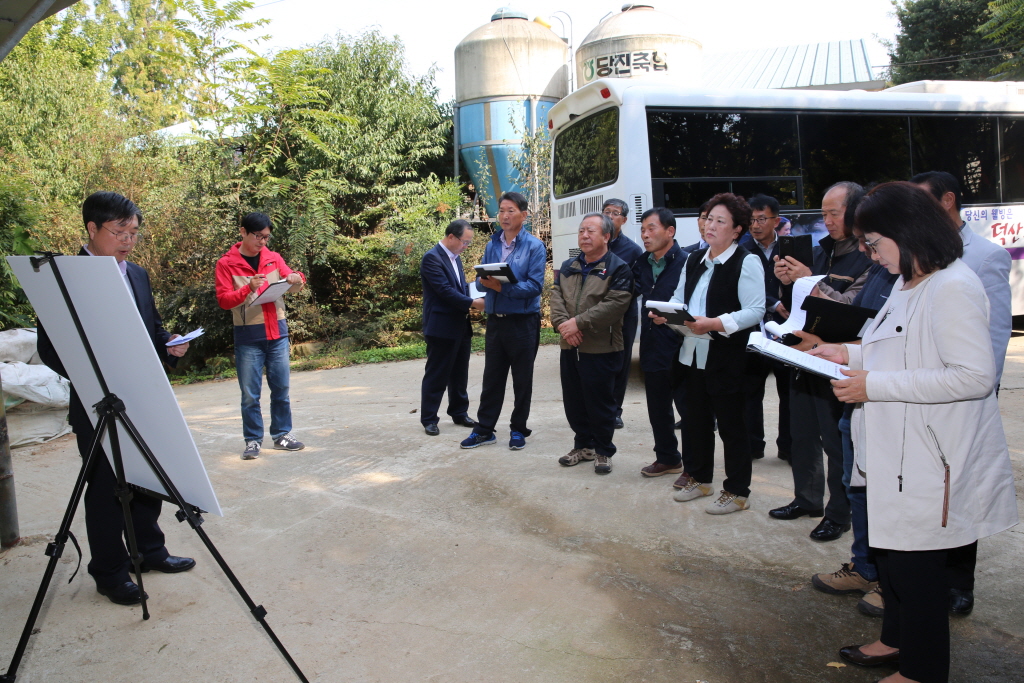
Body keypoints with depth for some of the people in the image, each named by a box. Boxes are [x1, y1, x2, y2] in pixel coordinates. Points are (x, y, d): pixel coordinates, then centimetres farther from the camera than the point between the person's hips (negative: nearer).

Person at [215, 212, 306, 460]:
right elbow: (224, 300, -7)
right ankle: (253, 440, 10)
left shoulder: (274, 258, 9)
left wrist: (296, 279, -10)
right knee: (250, 393, 1)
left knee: (281, 389, 7)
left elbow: (291, 279, 14)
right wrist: (248, 289, -24)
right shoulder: (226, 264, -1)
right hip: (248, 337, -3)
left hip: (277, 332, 3)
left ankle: (282, 435, 18)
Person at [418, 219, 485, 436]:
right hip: (441, 327, -9)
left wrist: (477, 297, 1)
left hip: (461, 327, 9)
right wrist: (473, 303, -19)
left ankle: (459, 413, 27)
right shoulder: (432, 258, -14)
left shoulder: (455, 258, 15)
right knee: (436, 375, 0)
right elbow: (445, 290, -20)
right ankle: (428, 419, 10)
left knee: (459, 374, 15)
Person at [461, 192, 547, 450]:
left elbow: (535, 286, -15)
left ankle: (518, 429, 20)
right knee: (492, 377, 11)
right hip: (495, 319, 5)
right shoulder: (492, 244, 9)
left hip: (523, 321, -5)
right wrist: (484, 281, -13)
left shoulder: (534, 246, -7)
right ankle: (484, 429, 20)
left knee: (522, 379, 7)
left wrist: (502, 287, -23)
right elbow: (481, 279, 11)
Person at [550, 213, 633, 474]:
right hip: (569, 347, 6)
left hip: (601, 349, -6)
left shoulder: (618, 269, -6)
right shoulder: (567, 267, 15)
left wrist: (578, 322, -20)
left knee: (600, 404, 2)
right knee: (573, 401, 13)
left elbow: (614, 304, -18)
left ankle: (603, 451, 19)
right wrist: (562, 324, -14)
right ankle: (583, 445, 30)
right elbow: (556, 297, 5)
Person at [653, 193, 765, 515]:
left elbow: (755, 311, -18)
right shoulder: (695, 260, 13)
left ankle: (736, 492, 16)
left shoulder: (746, 262, -10)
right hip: (693, 354, 7)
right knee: (694, 419, 15)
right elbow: (679, 299, 17)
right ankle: (699, 479, 32)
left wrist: (714, 324, -27)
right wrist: (663, 313, -4)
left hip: (728, 358, -7)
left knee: (731, 425, 2)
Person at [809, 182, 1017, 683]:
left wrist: (874, 385, -26)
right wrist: (851, 354, 6)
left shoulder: (952, 288, -21)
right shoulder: (908, 284, 10)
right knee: (889, 548, 22)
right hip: (894, 452, 10)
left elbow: (975, 375, -27)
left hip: (927, 459, -10)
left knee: (915, 564, 6)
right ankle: (897, 640, 42)